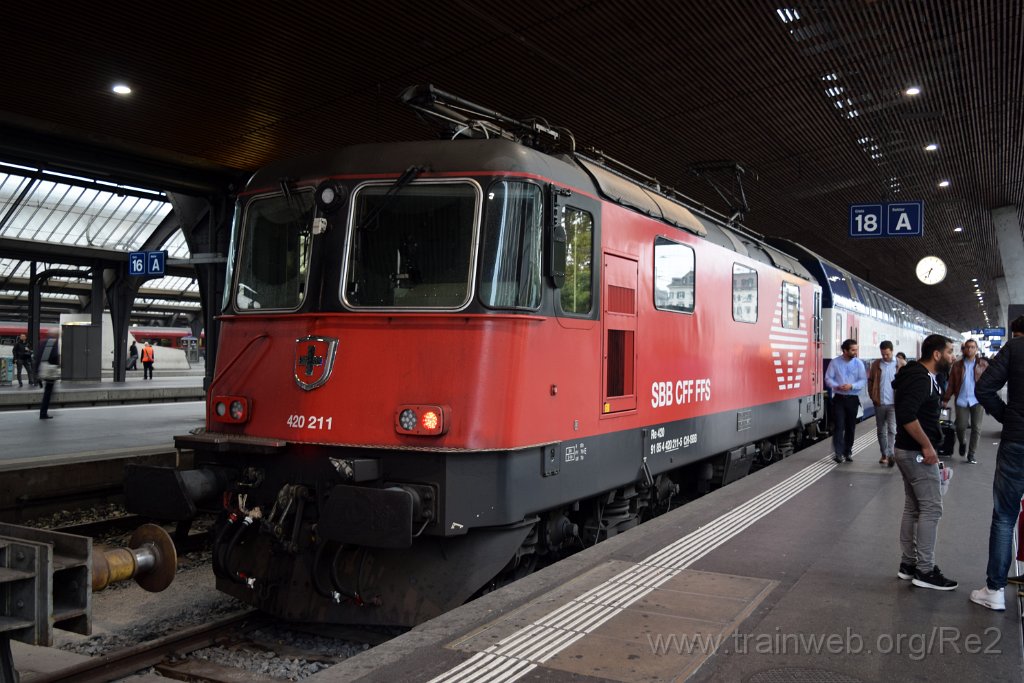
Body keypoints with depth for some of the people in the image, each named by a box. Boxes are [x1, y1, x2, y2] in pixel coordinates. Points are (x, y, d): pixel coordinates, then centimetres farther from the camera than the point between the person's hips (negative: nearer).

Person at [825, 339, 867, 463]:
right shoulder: (835, 362, -4)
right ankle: (838, 452, -11)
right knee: (839, 425, -9)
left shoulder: (859, 363, 0)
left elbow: (863, 381, -4)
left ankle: (848, 452, 21)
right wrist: (837, 386, -23)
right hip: (839, 398, -2)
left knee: (851, 426, 9)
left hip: (853, 399, 2)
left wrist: (851, 386, -21)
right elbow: (828, 378, -5)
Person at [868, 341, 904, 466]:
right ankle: (884, 455, 20)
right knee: (881, 431, 10)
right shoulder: (876, 364, 4)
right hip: (879, 403, 3)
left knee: (892, 429, -10)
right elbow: (870, 381, 10)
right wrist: (873, 396, 2)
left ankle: (889, 454, -13)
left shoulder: (900, 365, -2)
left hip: (894, 404, -3)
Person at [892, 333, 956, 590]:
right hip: (917, 453, -10)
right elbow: (907, 416, -30)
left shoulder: (920, 375, 14)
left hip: (910, 451, 10)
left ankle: (908, 564, 20)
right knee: (931, 509, -5)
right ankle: (925, 571, 0)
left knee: (913, 509, 14)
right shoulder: (921, 378, -18)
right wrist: (926, 445, -22)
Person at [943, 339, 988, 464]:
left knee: (976, 428, 2)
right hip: (962, 400, 0)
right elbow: (951, 384, 5)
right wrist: (946, 399, -2)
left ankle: (971, 455, 12)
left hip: (978, 400, 0)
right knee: (961, 427, -1)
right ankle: (962, 443, 32)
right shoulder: (957, 365, 6)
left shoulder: (983, 364, 3)